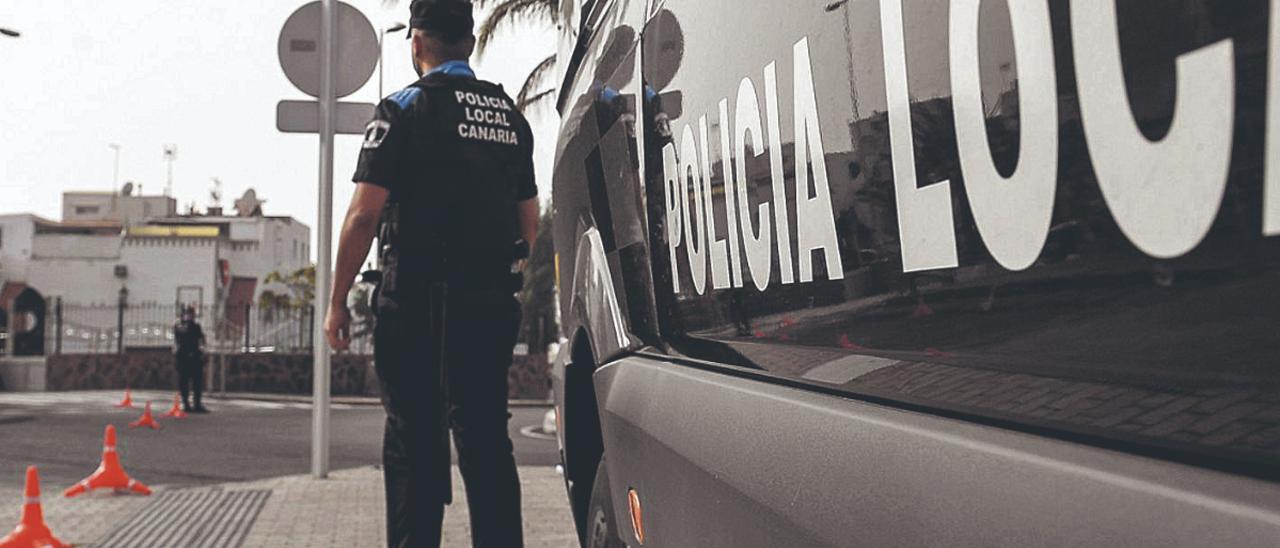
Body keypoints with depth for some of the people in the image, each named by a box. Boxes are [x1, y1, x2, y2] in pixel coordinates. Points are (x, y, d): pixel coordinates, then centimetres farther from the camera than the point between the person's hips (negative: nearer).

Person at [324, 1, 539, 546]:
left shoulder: (405, 108, -4)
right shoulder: (510, 115, 14)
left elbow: (364, 214, -9)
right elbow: (529, 220, 17)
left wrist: (337, 302, -4)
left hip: (418, 299, -5)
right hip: (493, 301, 5)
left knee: (414, 440, 2)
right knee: (486, 438, 9)